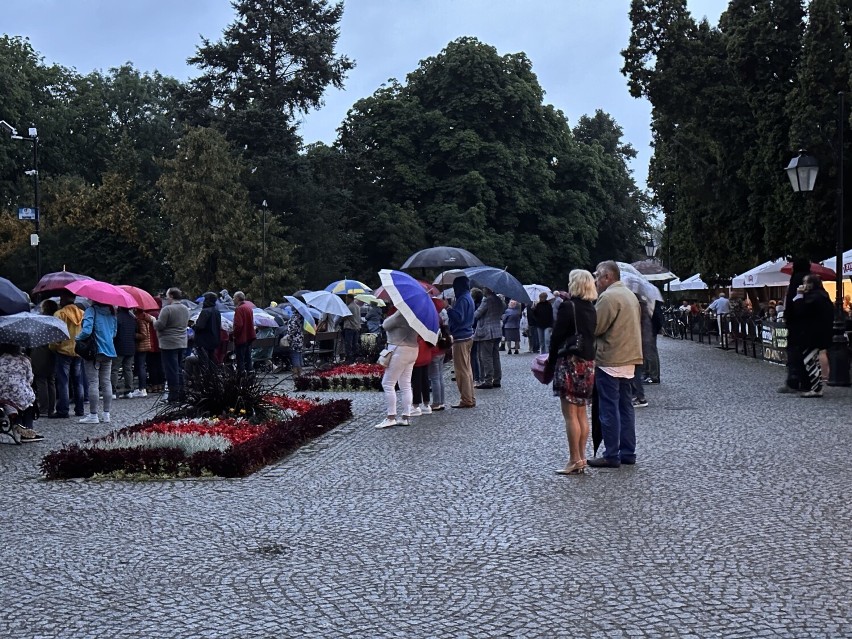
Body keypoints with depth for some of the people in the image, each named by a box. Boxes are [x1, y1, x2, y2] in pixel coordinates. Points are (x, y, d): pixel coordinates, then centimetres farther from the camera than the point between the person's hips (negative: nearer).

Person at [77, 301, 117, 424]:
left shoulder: (91, 310, -12)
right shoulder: (111, 312, 8)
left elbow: (87, 331, -21)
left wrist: (77, 338, -4)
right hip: (109, 351, 6)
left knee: (93, 383, -2)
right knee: (106, 382, 9)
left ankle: (93, 415, -1)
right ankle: (106, 414, 12)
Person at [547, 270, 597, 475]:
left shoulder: (567, 307, -12)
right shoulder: (591, 309, 10)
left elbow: (557, 336, -10)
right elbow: (590, 335, 13)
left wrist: (551, 360, 1)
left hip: (570, 362, -8)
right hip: (588, 362, 8)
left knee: (570, 414, -4)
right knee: (581, 413, 13)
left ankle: (574, 460, -4)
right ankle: (581, 458, 15)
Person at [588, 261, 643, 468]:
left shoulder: (608, 297, -15)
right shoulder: (630, 295, 16)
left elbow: (595, 327, -16)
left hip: (610, 361, -9)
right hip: (628, 359, 9)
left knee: (609, 410, -4)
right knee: (625, 407, 13)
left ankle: (611, 455, -1)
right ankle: (628, 453, 17)